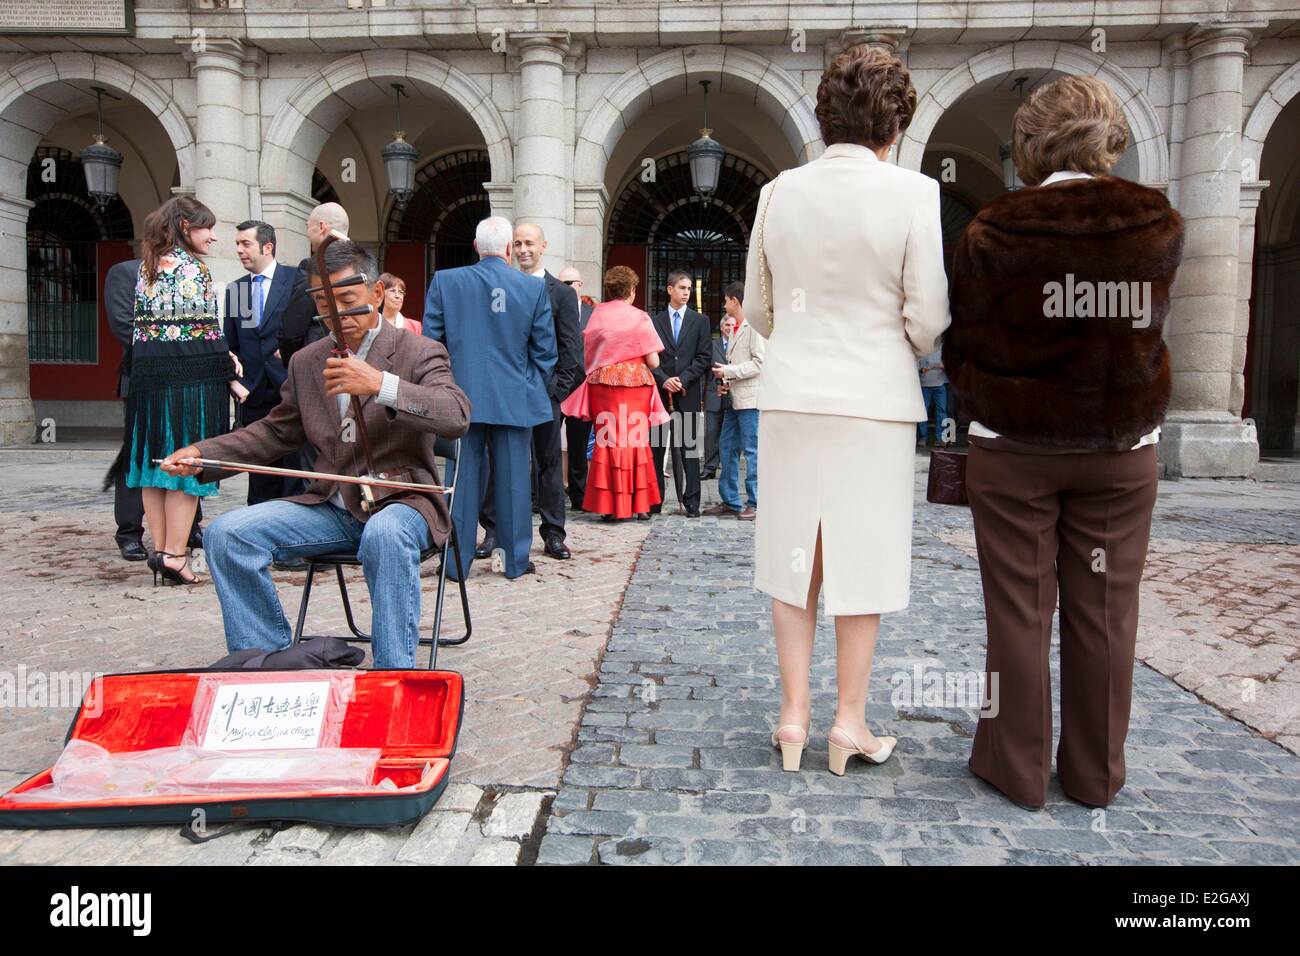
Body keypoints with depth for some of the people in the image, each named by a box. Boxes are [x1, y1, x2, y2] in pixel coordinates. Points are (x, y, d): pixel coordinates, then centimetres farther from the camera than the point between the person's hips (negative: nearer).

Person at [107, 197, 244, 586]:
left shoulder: (147, 266, 15)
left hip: (148, 374, 7)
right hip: (191, 373, -7)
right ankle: (175, 553, -4)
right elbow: (208, 327, -13)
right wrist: (229, 377, -8)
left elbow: (139, 325, 14)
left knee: (155, 459, 9)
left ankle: (160, 549, 14)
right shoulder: (193, 266, -7)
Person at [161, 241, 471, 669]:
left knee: (385, 534, -39)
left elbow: (456, 417, -20)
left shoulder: (420, 353, -2)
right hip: (330, 505, 5)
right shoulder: (306, 362, 15)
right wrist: (202, 454, 9)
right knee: (227, 533, -13)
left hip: (399, 500, -5)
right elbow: (275, 432, 24)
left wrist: (382, 385, -33)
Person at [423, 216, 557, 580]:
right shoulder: (534, 287, -3)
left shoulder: (445, 281, -1)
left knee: (461, 478, 7)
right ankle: (515, 560, 15)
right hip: (514, 399, 0)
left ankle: (458, 560, 12)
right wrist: (534, 387, 15)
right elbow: (545, 350, 1)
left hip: (462, 396, 1)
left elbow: (430, 340, 2)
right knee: (513, 479, 7)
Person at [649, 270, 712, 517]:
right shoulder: (654, 321, 10)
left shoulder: (700, 321, 9)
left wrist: (682, 379, -9)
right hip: (659, 392, 1)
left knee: (689, 447, 0)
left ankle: (691, 502, 3)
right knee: (656, 447, 3)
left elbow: (704, 356, 1)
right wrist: (663, 380, -10)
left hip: (688, 393, -1)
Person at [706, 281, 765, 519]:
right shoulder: (735, 328, 18)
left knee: (751, 451, -5)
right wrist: (725, 382, 6)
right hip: (734, 397, 9)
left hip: (750, 397, -9)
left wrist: (728, 371, -14)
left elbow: (759, 362, -15)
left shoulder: (753, 326, -9)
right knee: (728, 448, 10)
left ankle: (755, 504, 1)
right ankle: (730, 500, 17)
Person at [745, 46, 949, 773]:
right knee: (864, 557, 7)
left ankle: (794, 714, 17)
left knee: (795, 554, 11)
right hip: (873, 399, -3)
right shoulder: (913, 194, -9)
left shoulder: (780, 192, 2)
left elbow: (757, 308, 9)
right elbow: (928, 317, -8)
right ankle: (850, 721, 16)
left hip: (792, 397, 3)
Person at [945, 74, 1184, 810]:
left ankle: (1019, 766, 16)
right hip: (1122, 447, 2)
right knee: (1104, 611, 10)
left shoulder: (993, 234, -9)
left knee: (1020, 610, 7)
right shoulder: (1160, 227, -2)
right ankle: (1095, 774, 21)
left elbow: (962, 349, -2)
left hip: (1014, 447, -2)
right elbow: (1147, 328, 11)